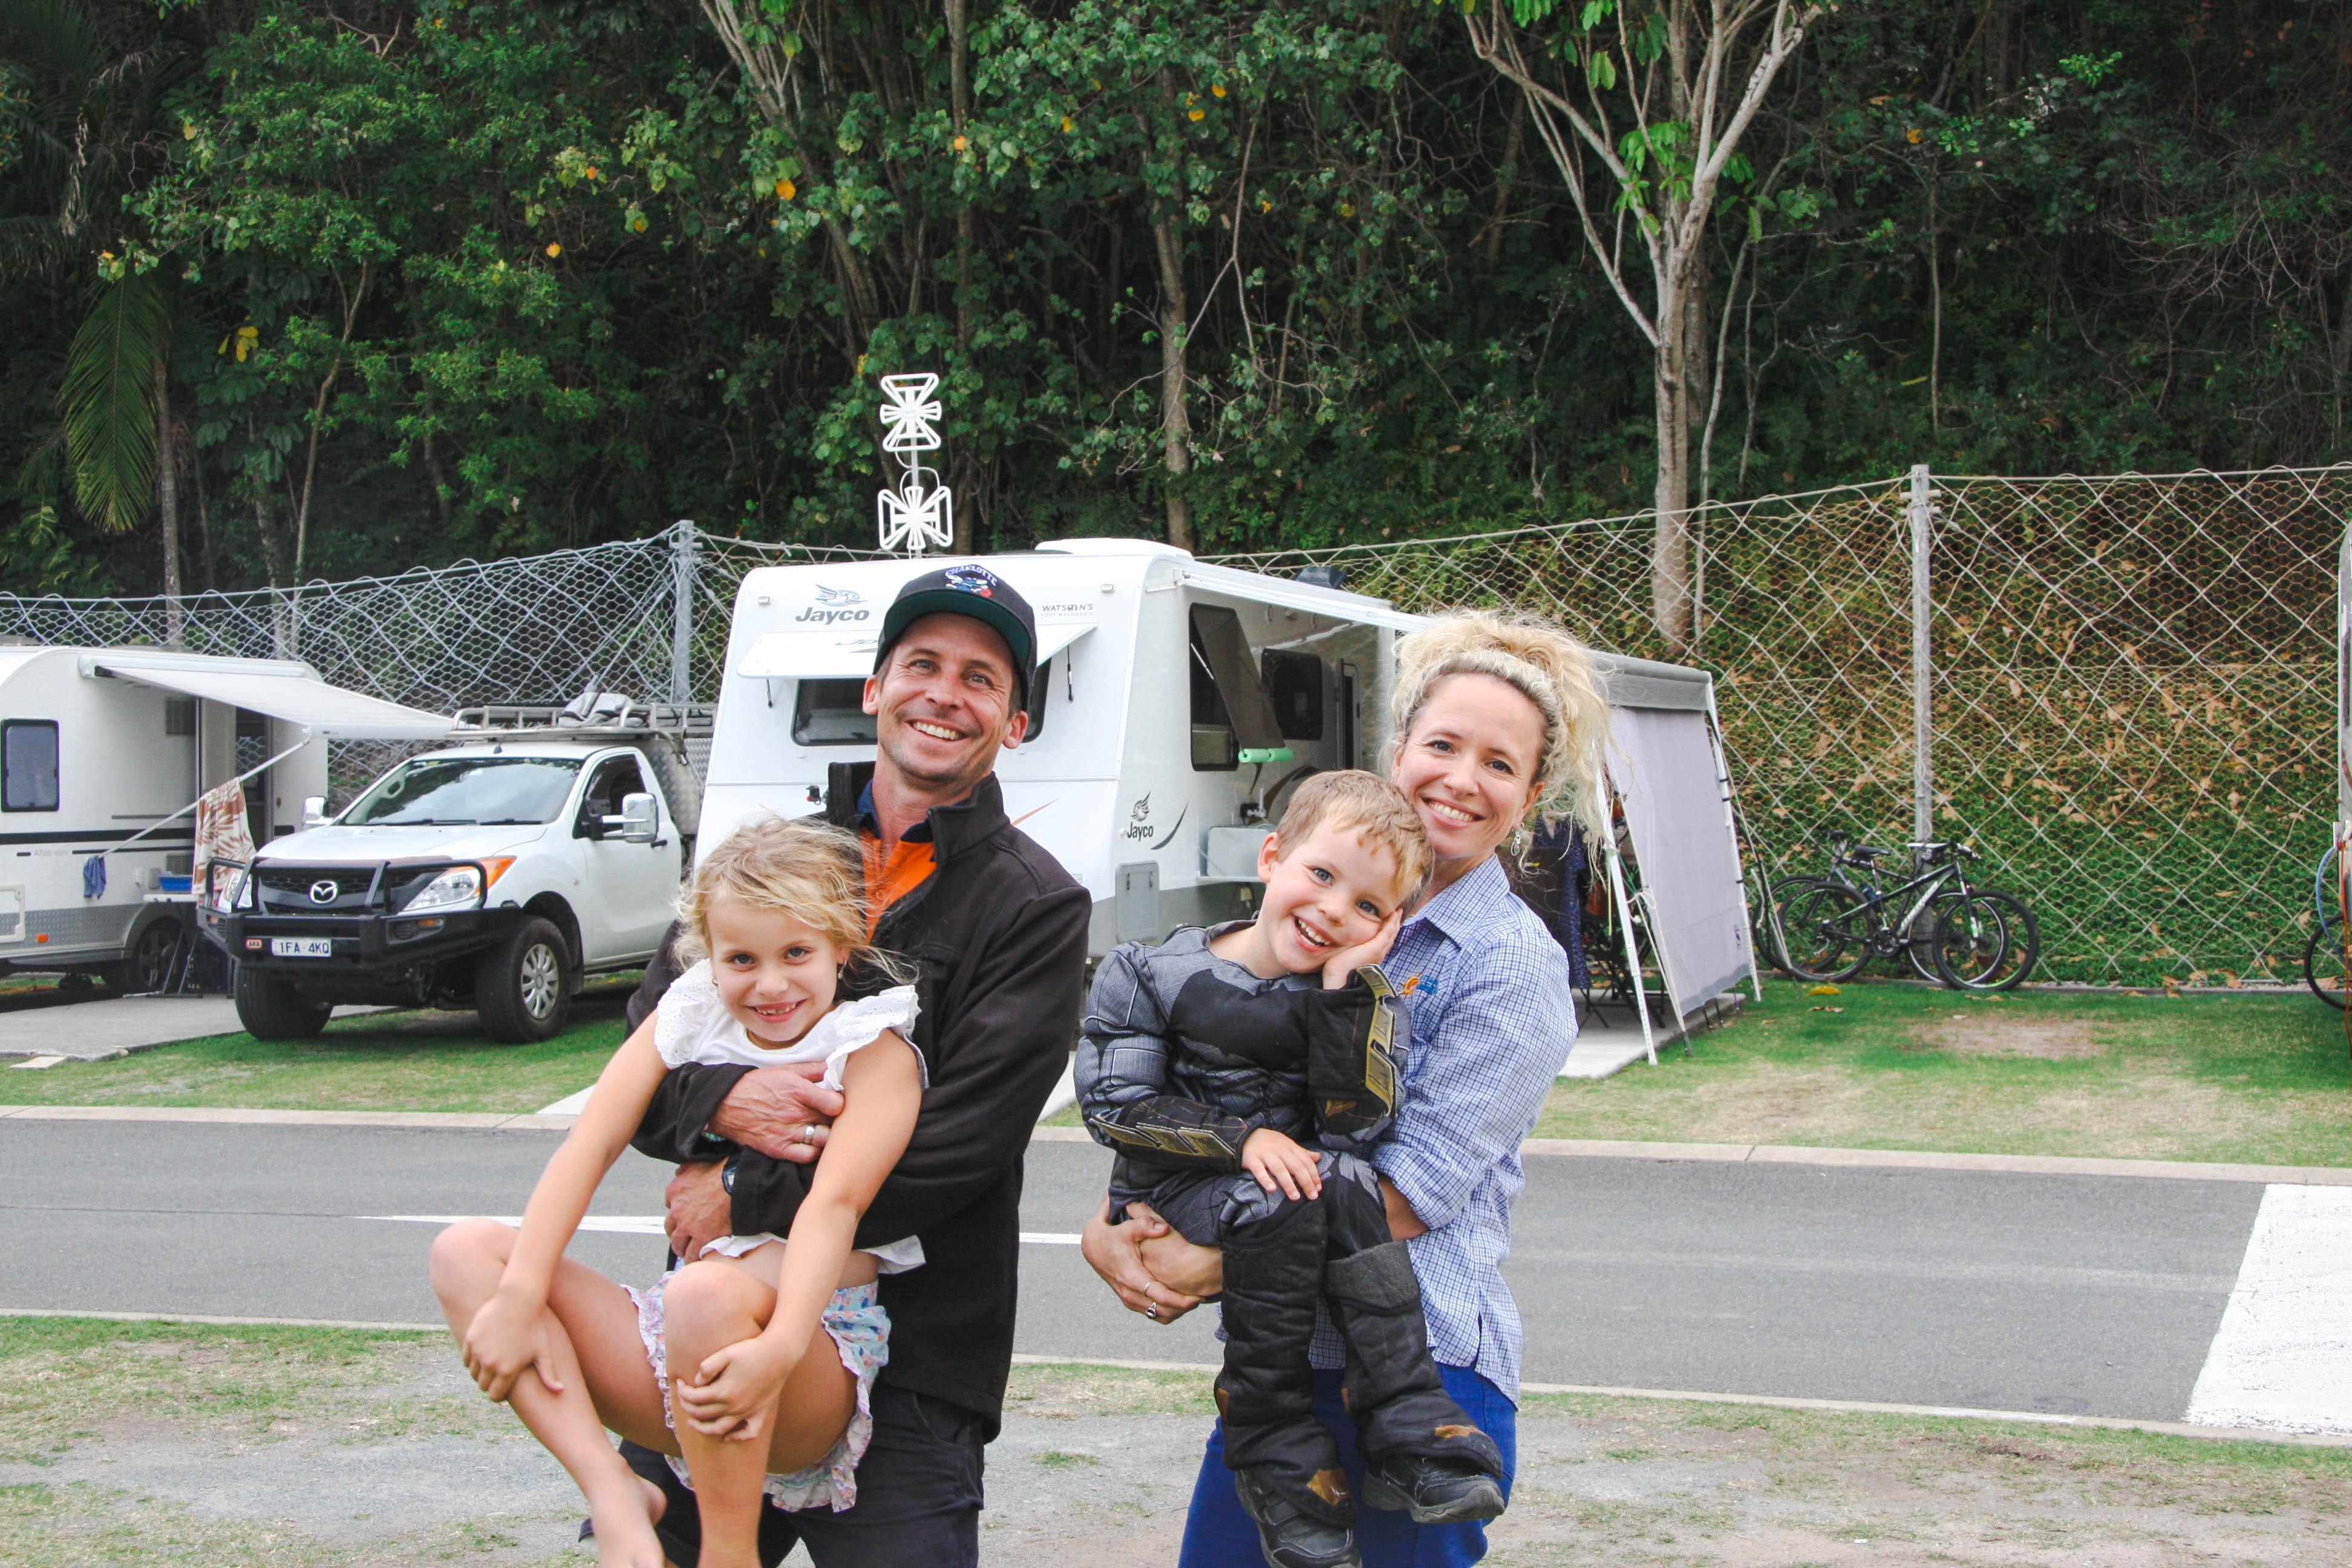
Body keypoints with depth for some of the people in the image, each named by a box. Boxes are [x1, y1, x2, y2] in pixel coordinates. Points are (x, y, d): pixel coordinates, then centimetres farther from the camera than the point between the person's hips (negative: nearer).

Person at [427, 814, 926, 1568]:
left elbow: (835, 1203, -23)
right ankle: (613, 1492, -21)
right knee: (466, 1250, -7)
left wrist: (780, 1348, -40)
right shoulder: (689, 1019, 8)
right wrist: (519, 1297, -19)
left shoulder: (875, 1052, -6)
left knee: (705, 1292, -38)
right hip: (684, 1357, 6)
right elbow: (589, 1145, -4)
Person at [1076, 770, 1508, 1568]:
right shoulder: (1151, 975, -4)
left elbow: (1353, 1128, -12)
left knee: (1342, 1180, -29)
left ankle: (1412, 1437, -29)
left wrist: (1345, 984, -19)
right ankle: (1276, 1459, -21)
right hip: (1173, 1194, -2)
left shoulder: (1360, 996, 0)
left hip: (1293, 1180, 2)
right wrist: (1241, 1139, -19)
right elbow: (1114, 1105, -9)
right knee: (1277, 1205, -30)